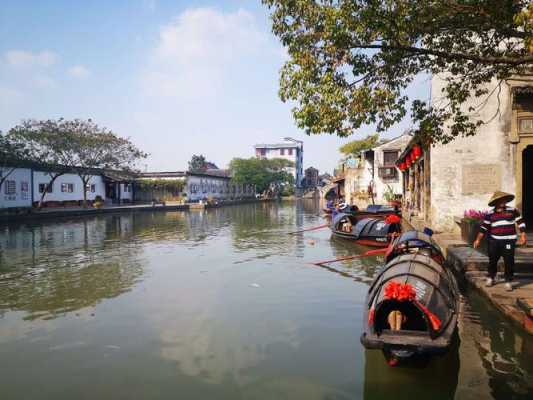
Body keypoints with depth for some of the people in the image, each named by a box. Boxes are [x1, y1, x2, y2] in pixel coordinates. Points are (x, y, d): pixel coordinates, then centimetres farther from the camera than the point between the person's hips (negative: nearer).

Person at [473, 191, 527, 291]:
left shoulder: (512, 211, 0)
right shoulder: (490, 214, 2)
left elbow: (520, 222, 3)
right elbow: (484, 227, 4)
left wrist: (523, 235, -4)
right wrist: (478, 239, -1)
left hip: (508, 241, -1)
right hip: (494, 241, 2)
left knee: (509, 262, 0)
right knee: (492, 260, 10)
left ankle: (508, 282, 12)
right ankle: (491, 278, 29)